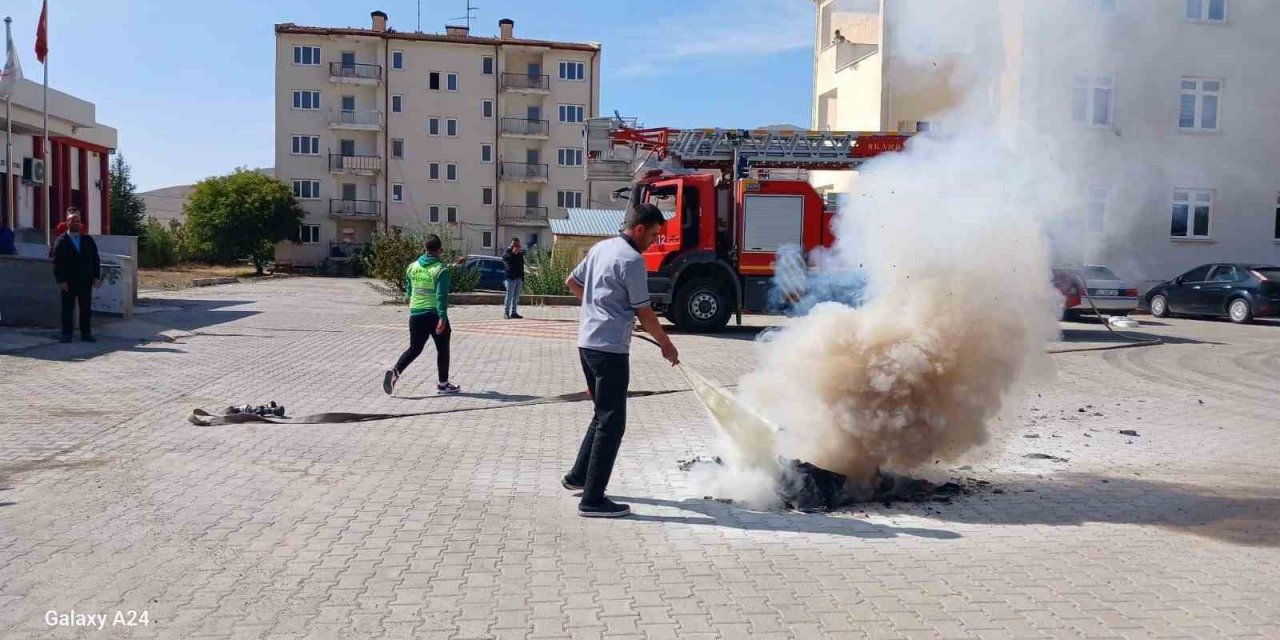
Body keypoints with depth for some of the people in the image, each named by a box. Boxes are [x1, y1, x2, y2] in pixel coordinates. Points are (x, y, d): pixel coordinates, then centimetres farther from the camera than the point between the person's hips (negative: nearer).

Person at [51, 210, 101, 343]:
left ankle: (86, 333, 12)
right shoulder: (61, 241, 0)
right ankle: (66, 333, 7)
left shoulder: (88, 240, 11)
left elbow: (95, 259, 11)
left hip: (86, 280, 3)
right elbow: (57, 262, -4)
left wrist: (96, 277, 2)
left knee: (86, 308, 5)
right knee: (67, 308, 2)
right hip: (68, 281, -3)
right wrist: (61, 280, -11)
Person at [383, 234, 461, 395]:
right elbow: (441, 295, -19)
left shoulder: (412, 267, 6)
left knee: (414, 348, 13)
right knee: (443, 350, 11)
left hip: (415, 314, 5)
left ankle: (395, 371, -9)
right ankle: (443, 383, 17)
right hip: (435, 315, -5)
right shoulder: (441, 269, -12)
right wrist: (442, 317, -22)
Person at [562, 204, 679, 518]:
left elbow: (572, 282, 24)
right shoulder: (631, 260, -14)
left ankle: (578, 476, 30)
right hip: (610, 348, -9)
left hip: (587, 342, 9)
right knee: (611, 423, -4)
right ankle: (593, 500, -2)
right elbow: (644, 314, -11)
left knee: (604, 414, 22)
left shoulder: (600, 248, 12)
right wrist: (667, 345, 1)